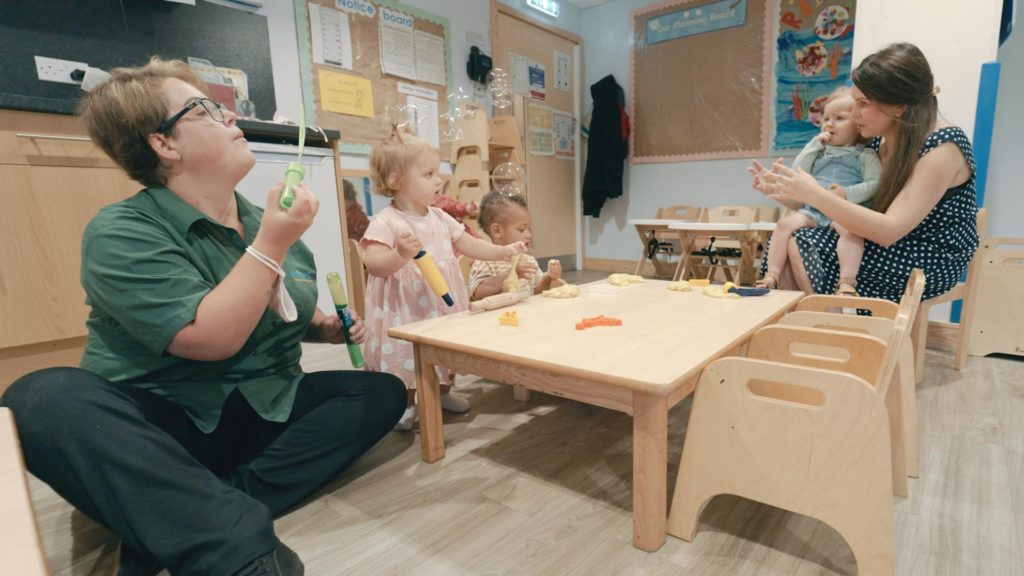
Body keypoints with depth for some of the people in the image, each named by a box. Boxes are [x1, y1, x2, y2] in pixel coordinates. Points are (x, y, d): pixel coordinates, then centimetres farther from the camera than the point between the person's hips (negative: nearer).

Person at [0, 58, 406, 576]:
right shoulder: (122, 231, -11)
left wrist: (326, 327, 0)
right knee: (44, 399, -31)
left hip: (262, 412, 5)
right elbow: (210, 339, -25)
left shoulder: (265, 220, 6)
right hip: (155, 424, -5)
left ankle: (185, 521, -21)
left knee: (382, 391, -11)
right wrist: (271, 244, -24)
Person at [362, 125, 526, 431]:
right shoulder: (386, 222, -16)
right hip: (405, 309, -6)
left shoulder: (439, 218, 5)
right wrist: (400, 254, -42)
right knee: (406, 352, 5)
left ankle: (443, 393, 41)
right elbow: (374, 263, -24)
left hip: (443, 303, 7)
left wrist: (504, 251, 3)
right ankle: (407, 404, 28)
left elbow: (469, 245, 10)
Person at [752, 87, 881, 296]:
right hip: (812, 210, 3)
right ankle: (772, 276, -20)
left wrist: (848, 193, -20)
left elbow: (874, 184, -3)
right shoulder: (819, 150, 20)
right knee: (786, 223, -22)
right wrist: (814, 145, 3)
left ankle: (847, 282, -39)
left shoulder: (865, 154, 8)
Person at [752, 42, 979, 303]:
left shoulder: (941, 147, -20)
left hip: (933, 258, -6)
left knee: (802, 250, -22)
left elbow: (889, 230, -28)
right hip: (893, 243, 6)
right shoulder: (880, 136, -1)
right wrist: (786, 190, -16)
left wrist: (815, 194, -36)